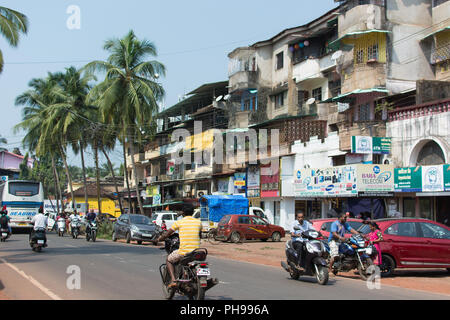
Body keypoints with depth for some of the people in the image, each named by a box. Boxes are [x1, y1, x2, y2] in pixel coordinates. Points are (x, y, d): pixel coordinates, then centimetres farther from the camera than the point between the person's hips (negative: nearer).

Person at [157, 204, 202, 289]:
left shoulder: (179, 222, 0)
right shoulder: (198, 222, 9)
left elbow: (167, 234, 5)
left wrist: (159, 239, 24)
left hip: (183, 251, -3)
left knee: (169, 260, 23)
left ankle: (173, 280, 5)